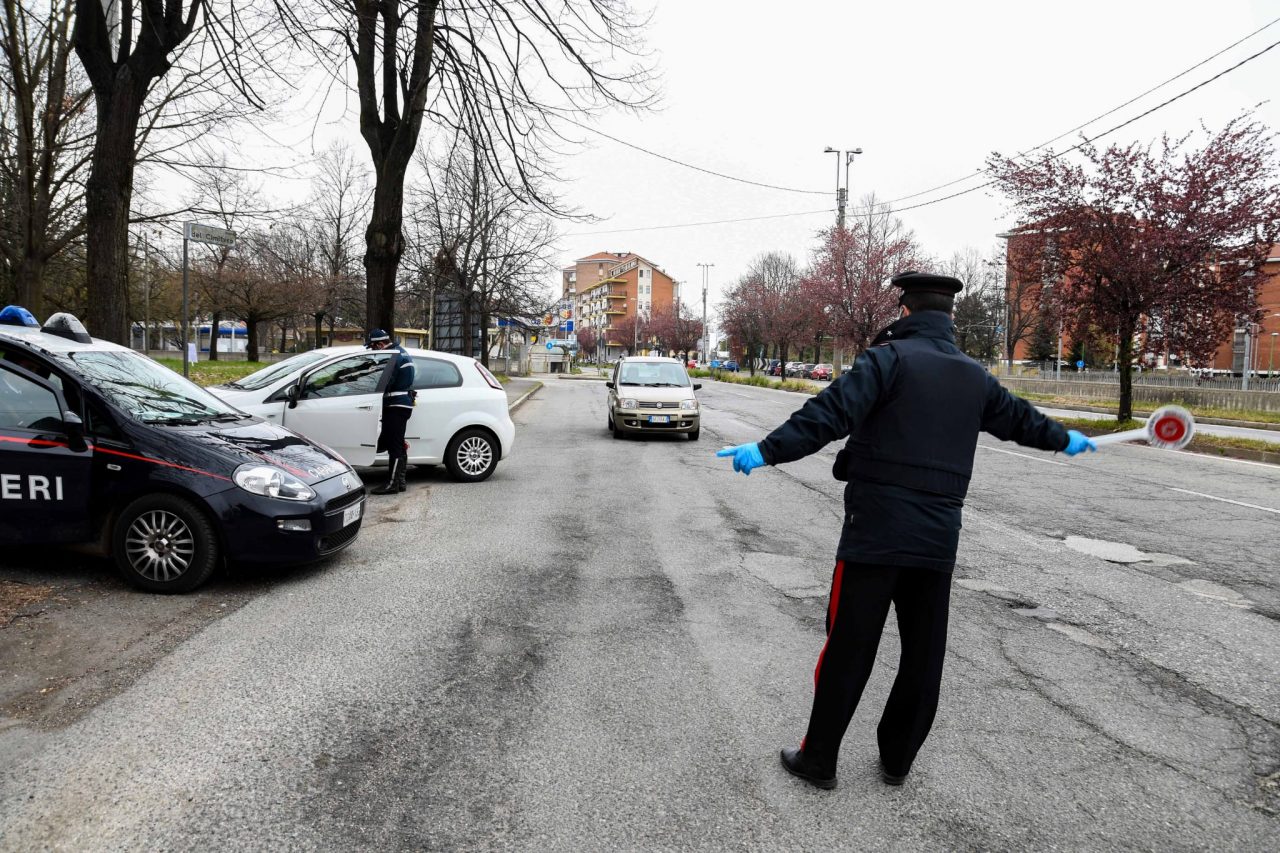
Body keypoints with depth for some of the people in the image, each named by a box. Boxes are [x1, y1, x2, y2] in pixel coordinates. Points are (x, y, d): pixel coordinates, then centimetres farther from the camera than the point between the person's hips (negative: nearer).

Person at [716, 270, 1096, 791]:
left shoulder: (890, 357, -7)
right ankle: (897, 759, 29)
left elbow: (831, 413, -22)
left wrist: (767, 450, -25)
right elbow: (1019, 418, 29)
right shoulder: (974, 376, 12)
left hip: (874, 532, -5)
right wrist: (1064, 439, 49)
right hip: (938, 537, 6)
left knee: (848, 649, 3)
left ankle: (818, 759, 14)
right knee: (923, 654, 16)